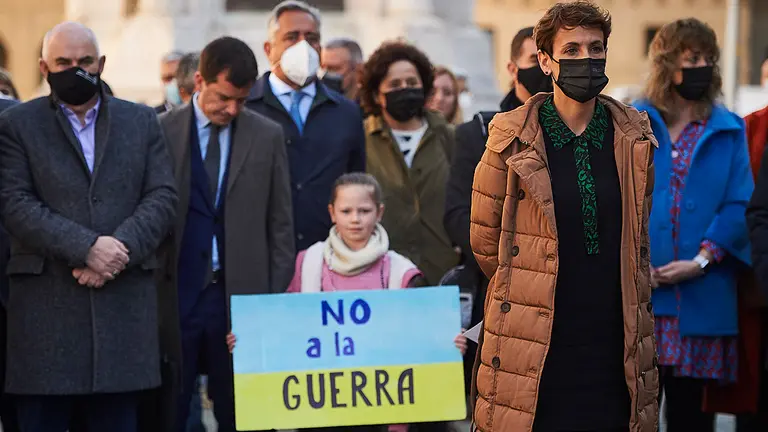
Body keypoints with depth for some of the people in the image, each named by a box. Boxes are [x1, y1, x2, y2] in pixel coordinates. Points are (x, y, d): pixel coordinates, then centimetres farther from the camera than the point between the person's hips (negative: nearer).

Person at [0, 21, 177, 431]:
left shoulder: (141, 121, 14)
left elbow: (162, 197, 6)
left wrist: (119, 249, -11)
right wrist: (86, 247, -16)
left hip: (123, 305, 2)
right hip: (45, 306, -2)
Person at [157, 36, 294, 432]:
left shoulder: (267, 136, 5)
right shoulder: (160, 132, 0)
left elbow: (280, 224, 7)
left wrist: (277, 300, 3)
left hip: (241, 295, 1)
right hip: (174, 295, -1)